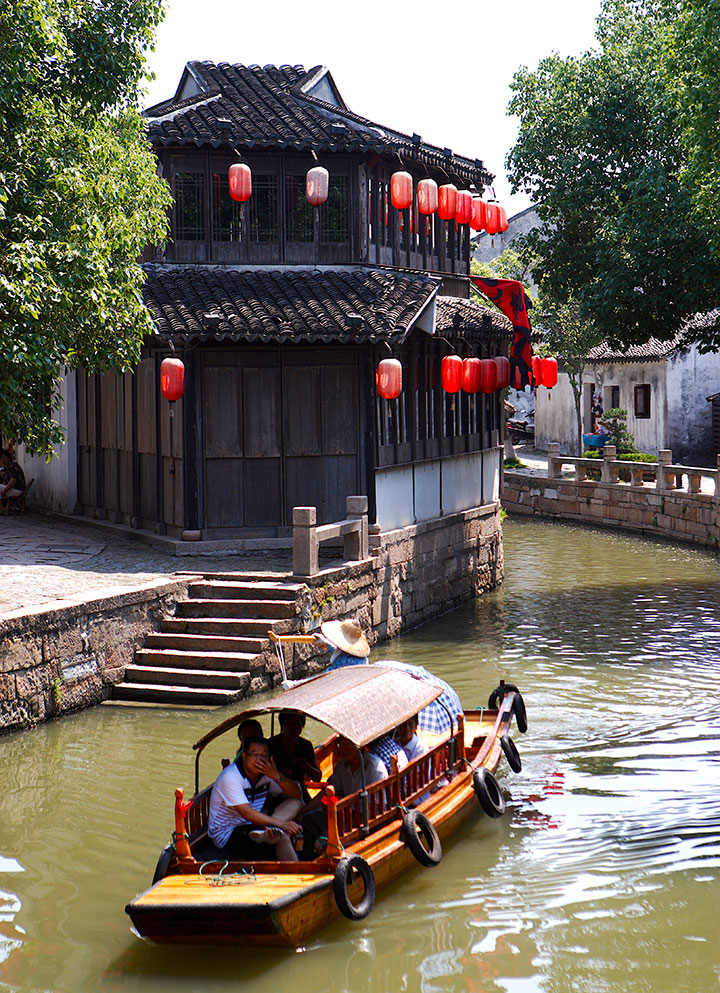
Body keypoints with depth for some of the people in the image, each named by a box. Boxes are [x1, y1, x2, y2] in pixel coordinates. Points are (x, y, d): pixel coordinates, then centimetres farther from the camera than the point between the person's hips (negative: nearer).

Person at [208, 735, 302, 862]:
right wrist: (282, 824, -35)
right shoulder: (230, 777, -20)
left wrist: (276, 776, -18)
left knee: (295, 803, -8)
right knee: (282, 837, -30)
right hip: (227, 836, -8)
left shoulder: (265, 774, 3)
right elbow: (248, 814, -29)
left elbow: (296, 794, 1)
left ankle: (269, 831, -31)